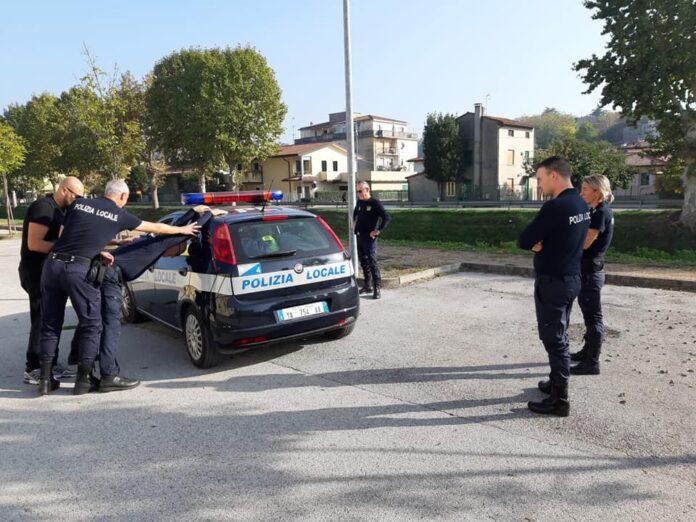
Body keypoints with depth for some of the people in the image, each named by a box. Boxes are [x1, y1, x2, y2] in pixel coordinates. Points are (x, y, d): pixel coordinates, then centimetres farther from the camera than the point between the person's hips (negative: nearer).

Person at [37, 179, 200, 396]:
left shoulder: (77, 204, 15)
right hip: (78, 270, -5)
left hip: (53, 264, 5)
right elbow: (156, 228, 20)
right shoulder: (120, 215, 7)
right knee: (91, 324, 10)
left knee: (51, 324, 15)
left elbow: (66, 235, 21)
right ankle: (83, 380, 12)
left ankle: (45, 379, 20)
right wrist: (182, 230, 34)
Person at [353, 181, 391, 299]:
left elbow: (387, 218, -17)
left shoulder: (375, 203, -10)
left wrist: (378, 231, -17)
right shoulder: (359, 202, 12)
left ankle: (377, 288, -8)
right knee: (363, 262, 12)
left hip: (369, 237, -8)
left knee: (372, 262, -11)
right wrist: (354, 222, 21)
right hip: (359, 236, 8)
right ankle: (368, 286, 23)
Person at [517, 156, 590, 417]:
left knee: (554, 340, -1)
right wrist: (541, 243, -3)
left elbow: (523, 241, -20)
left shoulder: (555, 206, -22)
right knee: (560, 336, 20)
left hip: (552, 282, -9)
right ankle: (557, 382, 34)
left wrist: (535, 242, 0)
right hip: (571, 278, 9)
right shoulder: (582, 205, 8)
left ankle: (559, 400, 7)